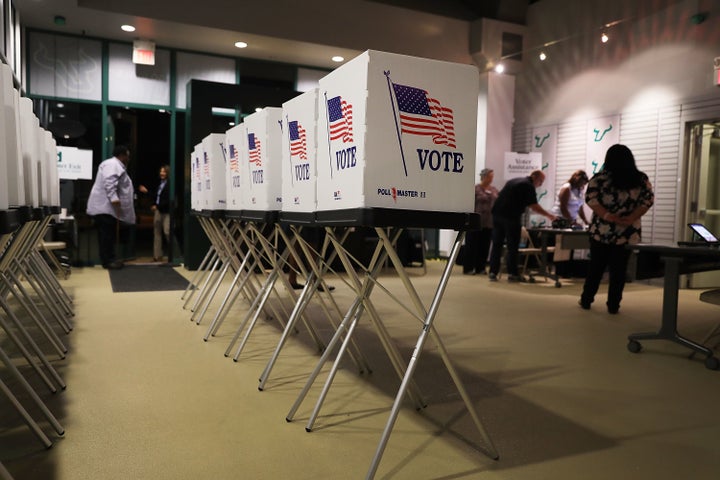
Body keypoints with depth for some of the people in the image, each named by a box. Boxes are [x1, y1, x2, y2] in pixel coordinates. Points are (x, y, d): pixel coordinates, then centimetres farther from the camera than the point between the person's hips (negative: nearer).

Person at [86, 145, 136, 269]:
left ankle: (109, 259, 15)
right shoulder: (113, 164, -13)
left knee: (109, 235, 11)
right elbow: (110, 185, -25)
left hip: (107, 207, 11)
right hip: (105, 206, -11)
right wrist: (115, 201, -31)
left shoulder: (116, 165, 22)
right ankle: (108, 261, -6)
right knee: (107, 235, -8)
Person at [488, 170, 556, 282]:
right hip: (511, 217, -7)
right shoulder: (528, 186, -4)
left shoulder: (514, 181, 21)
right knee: (512, 246, 1)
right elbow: (534, 206, -9)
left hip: (497, 214, 7)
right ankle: (512, 274, 4)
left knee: (497, 244, 8)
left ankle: (493, 273, 7)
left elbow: (500, 196, 25)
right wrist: (549, 215, 1)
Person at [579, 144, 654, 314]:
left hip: (601, 231, 0)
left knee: (595, 267, 11)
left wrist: (607, 215, -15)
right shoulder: (641, 179, 4)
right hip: (627, 233, 1)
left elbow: (590, 198, -11)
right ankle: (613, 305, 12)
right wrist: (631, 218, -10)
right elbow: (648, 199, -2)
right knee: (619, 270, 8)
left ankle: (586, 300, 19)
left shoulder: (600, 177, -2)